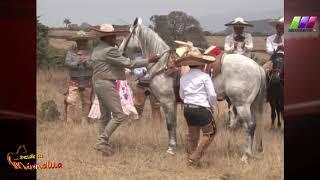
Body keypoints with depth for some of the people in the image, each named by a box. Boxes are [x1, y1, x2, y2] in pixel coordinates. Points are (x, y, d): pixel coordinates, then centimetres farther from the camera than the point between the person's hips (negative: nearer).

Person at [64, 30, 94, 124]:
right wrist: (77, 63, -24)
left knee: (86, 103, 5)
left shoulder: (91, 52, 6)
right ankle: (69, 122, -7)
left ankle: (84, 121, 14)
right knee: (71, 102, -10)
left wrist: (86, 63, -25)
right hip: (74, 82, -1)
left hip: (87, 82, 1)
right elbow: (67, 63, -6)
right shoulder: (71, 52, 7)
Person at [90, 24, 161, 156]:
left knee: (105, 116, 14)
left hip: (98, 83, 10)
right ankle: (102, 141, -11)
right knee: (119, 115, -9)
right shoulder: (110, 51, -16)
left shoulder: (97, 50, 14)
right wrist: (148, 61, -10)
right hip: (107, 84, -10)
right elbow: (129, 64, -16)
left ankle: (102, 144, 16)